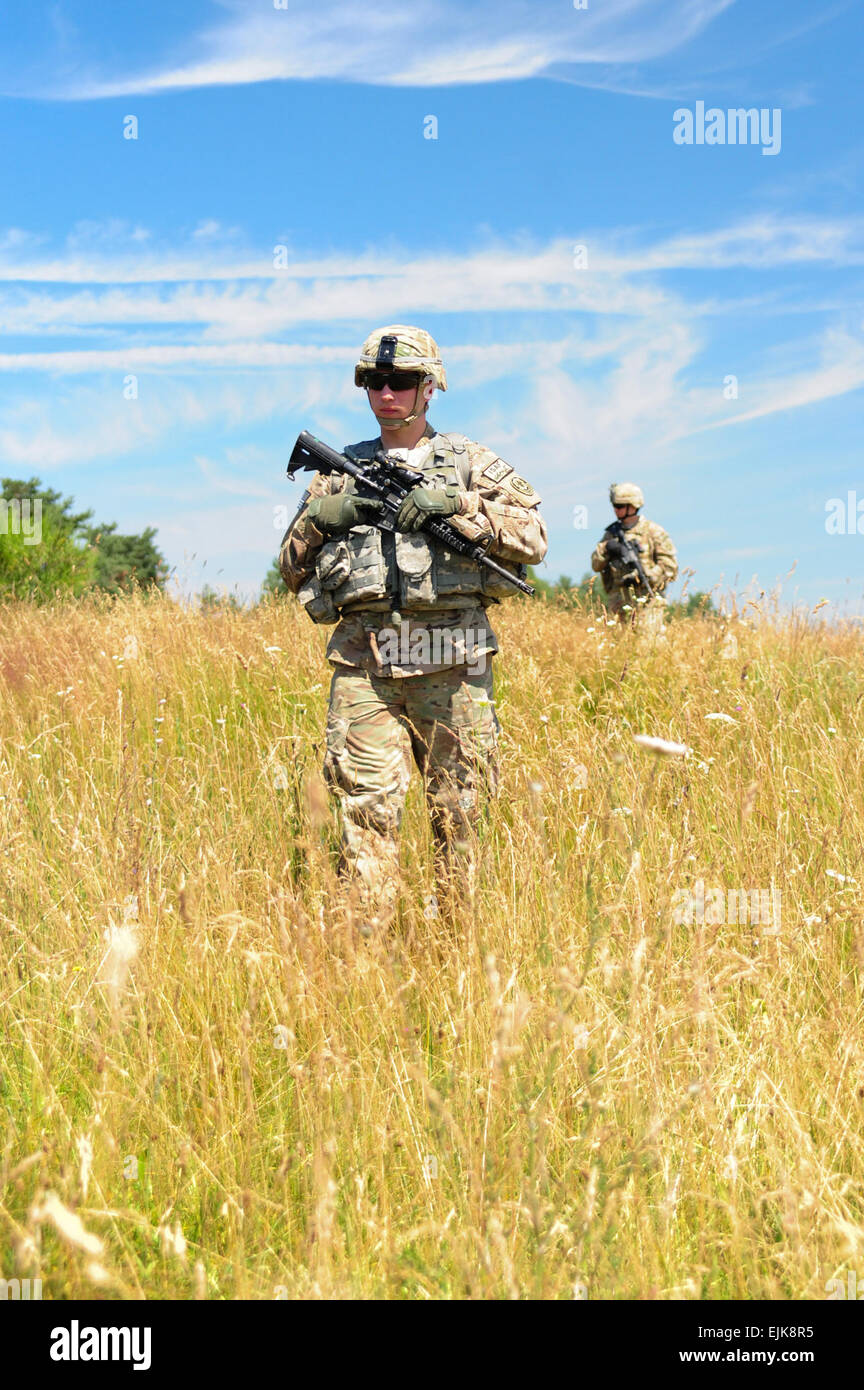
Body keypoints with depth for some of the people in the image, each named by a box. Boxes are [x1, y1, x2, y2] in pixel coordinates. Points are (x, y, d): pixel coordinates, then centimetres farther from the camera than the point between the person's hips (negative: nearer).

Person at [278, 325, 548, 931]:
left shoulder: (472, 464, 11)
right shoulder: (342, 473, 17)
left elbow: (533, 537, -1)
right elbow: (293, 570, 21)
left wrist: (456, 503, -11)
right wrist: (319, 518, 1)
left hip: (450, 661, -1)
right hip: (364, 666, 1)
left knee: (458, 813, 3)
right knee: (368, 811, -7)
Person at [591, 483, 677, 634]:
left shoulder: (653, 531, 1)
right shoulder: (612, 533, 15)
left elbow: (669, 565, -5)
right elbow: (596, 565, 13)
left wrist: (641, 577, -15)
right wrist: (605, 549, -7)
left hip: (646, 603, -5)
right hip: (620, 604, 5)